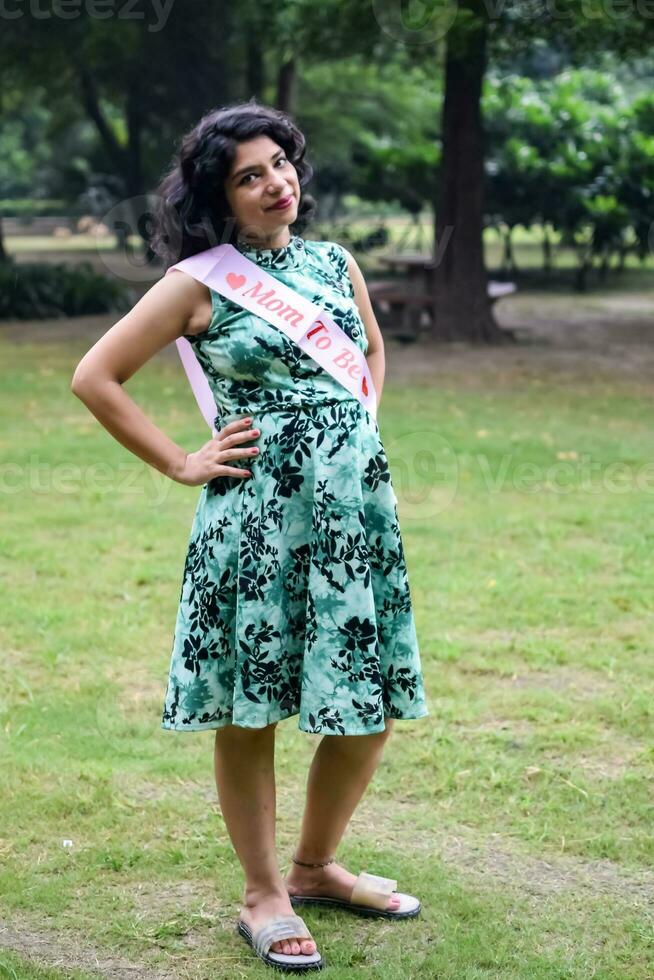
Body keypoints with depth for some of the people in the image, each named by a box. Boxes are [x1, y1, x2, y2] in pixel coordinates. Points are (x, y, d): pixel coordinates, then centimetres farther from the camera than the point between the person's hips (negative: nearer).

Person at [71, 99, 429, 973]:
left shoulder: (335, 262, 10)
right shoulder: (200, 283, -5)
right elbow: (94, 377, -5)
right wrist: (181, 465, -6)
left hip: (358, 508, 5)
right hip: (259, 517, -5)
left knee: (372, 702, 8)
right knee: (251, 709, 4)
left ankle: (315, 867, 29)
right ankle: (265, 896, 20)